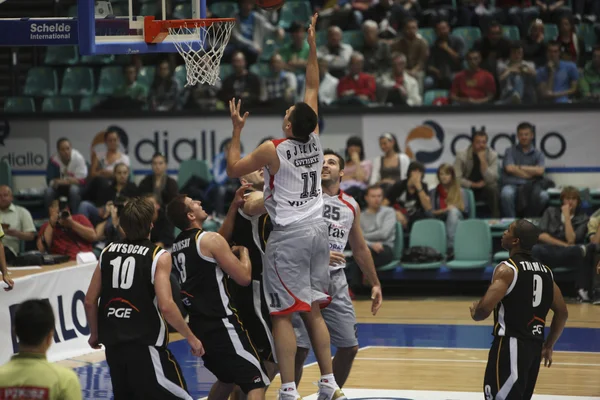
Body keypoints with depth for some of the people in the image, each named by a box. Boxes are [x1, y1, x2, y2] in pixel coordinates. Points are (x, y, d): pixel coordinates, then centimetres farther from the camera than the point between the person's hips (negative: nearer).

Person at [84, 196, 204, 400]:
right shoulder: (158, 256, -9)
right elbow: (166, 306, -17)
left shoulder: (108, 252, 7)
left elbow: (90, 301, 10)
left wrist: (95, 334, 25)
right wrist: (191, 338, -6)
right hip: (145, 344, -6)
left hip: (113, 343, 6)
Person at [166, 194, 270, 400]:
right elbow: (244, 278, -11)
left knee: (226, 379, 28)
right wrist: (243, 249, 6)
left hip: (198, 324, 9)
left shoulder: (177, 245, 13)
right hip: (220, 323, -9)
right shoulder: (210, 239, -13)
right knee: (256, 382, -9)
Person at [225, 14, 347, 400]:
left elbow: (233, 169, 1)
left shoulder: (273, 150, -13)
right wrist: (313, 46, 15)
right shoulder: (315, 139, 1)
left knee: (283, 315, -3)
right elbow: (313, 88, 12)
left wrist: (237, 130, 7)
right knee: (314, 311, 13)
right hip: (317, 230, 6)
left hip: (288, 236, -6)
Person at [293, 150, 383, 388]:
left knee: (349, 347, 7)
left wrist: (375, 284, 20)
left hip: (336, 281, 6)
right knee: (299, 350, -8)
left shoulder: (351, 206, 10)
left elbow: (359, 248, 20)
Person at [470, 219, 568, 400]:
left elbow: (485, 308, -21)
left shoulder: (507, 269, -12)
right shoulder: (545, 271, 11)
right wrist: (548, 345, 24)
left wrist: (475, 313, 2)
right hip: (534, 344, 8)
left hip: (511, 344, -8)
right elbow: (562, 313, 16)